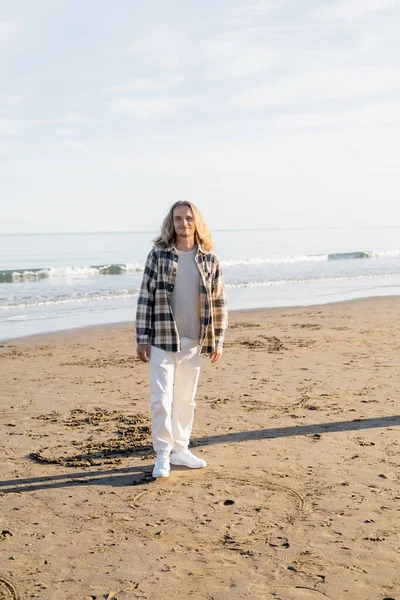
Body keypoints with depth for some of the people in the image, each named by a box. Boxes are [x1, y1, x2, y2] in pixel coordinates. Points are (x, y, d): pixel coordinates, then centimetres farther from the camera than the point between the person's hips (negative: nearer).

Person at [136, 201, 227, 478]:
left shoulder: (209, 259, 3)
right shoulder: (158, 255, -2)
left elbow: (218, 302, 7)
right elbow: (145, 297, -2)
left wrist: (218, 340, 4)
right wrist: (142, 338, -5)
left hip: (194, 342, 3)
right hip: (163, 340, -2)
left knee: (186, 399, 13)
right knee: (162, 400, -4)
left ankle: (180, 450, 26)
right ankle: (162, 455, 9)